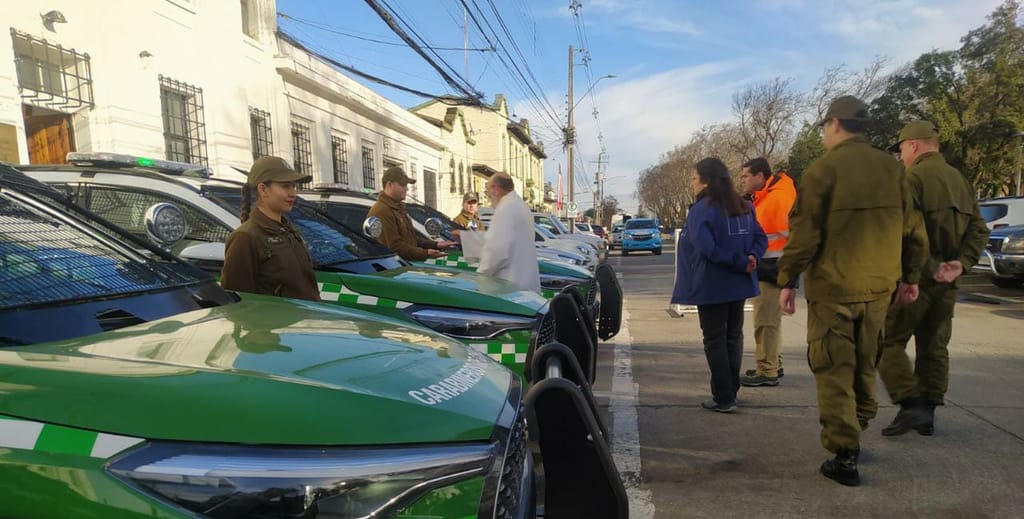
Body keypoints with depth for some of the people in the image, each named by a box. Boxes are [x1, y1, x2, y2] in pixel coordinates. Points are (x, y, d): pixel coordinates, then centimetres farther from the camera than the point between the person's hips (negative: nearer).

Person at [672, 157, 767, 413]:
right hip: (739, 285, 7)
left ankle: (723, 398, 6)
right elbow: (761, 238, 5)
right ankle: (731, 391, 27)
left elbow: (707, 248, -27)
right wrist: (749, 259, -10)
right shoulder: (744, 208, 9)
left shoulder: (700, 210, -16)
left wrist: (741, 263, -20)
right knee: (733, 336, 18)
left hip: (711, 286, -7)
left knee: (715, 340, 3)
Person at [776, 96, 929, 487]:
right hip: (877, 286, 6)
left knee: (834, 370, 1)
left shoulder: (824, 168, -10)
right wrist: (911, 275, 19)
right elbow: (912, 228, 9)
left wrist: (787, 280, -7)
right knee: (864, 365, 19)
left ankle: (844, 455, 1)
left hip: (832, 286, -5)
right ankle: (854, 433, 33)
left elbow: (805, 232, -14)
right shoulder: (891, 167, 7)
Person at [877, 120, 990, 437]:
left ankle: (911, 404, -8)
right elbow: (979, 230, 10)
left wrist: (930, 267, -15)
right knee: (934, 347, 13)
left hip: (915, 278, -8)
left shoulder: (914, 177, -11)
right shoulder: (959, 179, 14)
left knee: (888, 342, -1)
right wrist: (961, 263, -2)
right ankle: (927, 414, 20)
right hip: (946, 281, 8)